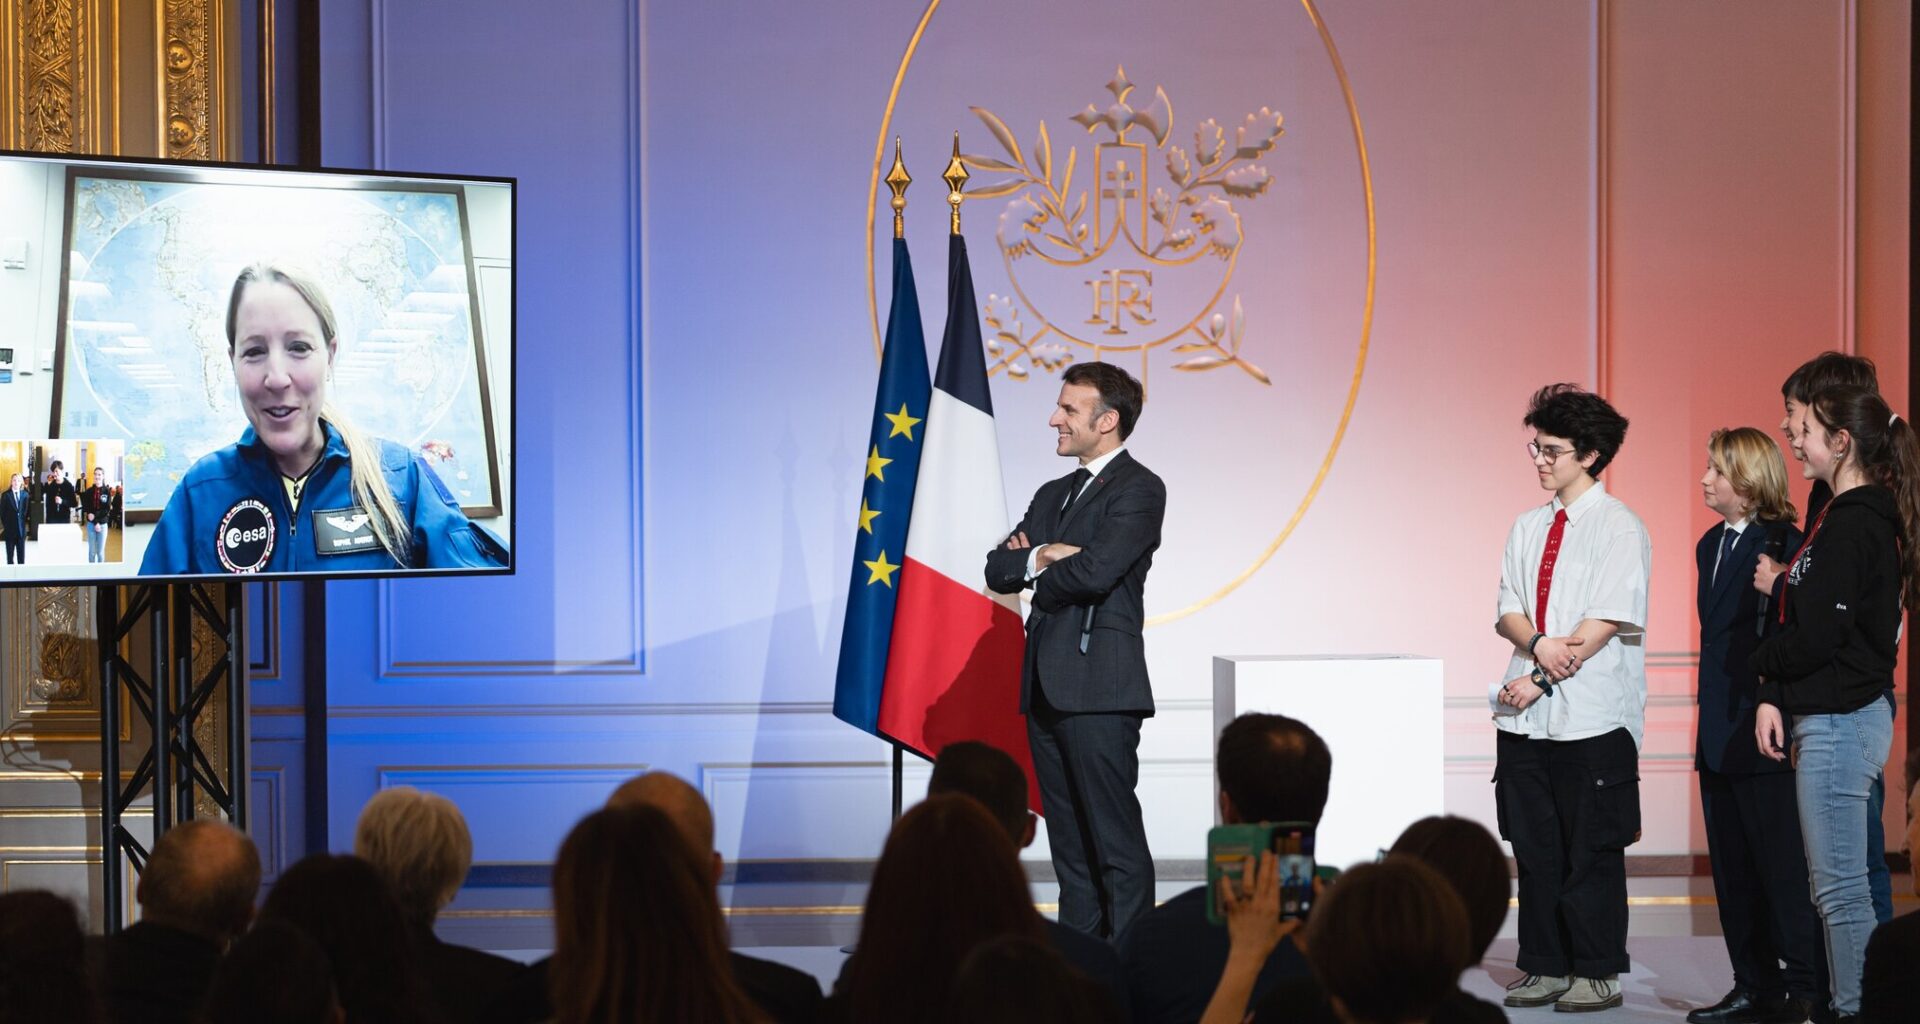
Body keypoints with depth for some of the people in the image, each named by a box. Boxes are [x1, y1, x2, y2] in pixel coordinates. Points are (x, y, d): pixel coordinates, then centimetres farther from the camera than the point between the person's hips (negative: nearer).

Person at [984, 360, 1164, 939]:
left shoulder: (1137, 490, -5)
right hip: (1046, 688, 8)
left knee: (1116, 839, -9)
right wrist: (1039, 557, -8)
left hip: (1099, 688, -8)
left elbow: (1093, 571, -18)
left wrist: (1038, 573, 1)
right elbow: (998, 570, 13)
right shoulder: (1052, 495, 22)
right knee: (1069, 843, 10)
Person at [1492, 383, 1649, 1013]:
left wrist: (1540, 680, -15)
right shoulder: (1528, 528, 14)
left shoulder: (1620, 528, -4)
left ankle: (1597, 973, 7)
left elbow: (1606, 622, -12)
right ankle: (1545, 967, 16)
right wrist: (1538, 644, -14)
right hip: (1526, 717, 6)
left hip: (1592, 717, -6)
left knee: (1592, 850, 0)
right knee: (1534, 848, 8)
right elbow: (1507, 611, 9)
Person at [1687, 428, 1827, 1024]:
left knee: (1783, 864, -4)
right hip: (1720, 736, 9)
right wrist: (1709, 727, 17)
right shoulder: (1711, 545, 15)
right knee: (1733, 869, 12)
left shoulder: (1783, 546, -13)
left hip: (1762, 730, -9)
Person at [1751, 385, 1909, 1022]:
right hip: (1831, 719, 10)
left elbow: (1817, 635, -19)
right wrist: (1773, 698, 5)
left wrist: (1760, 662, 0)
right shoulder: (1866, 517, 15)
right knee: (1840, 884, 13)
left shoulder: (1849, 525, -16)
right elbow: (1804, 623, 14)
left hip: (1840, 723, -10)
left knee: (1840, 888, -6)